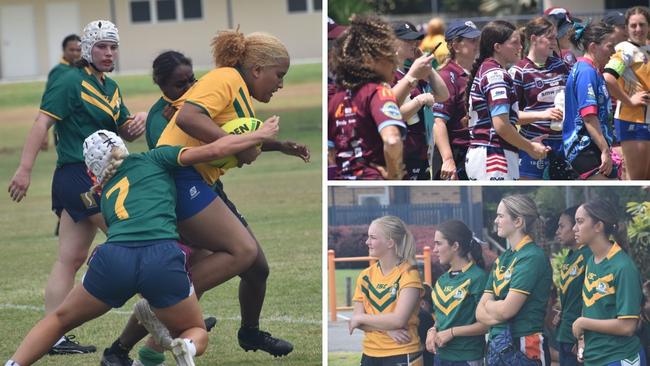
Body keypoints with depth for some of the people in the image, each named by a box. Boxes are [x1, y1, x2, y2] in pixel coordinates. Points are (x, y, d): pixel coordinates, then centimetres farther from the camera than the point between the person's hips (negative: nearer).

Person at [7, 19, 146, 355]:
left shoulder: (110, 88, 17)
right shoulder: (71, 83, -10)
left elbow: (124, 132, 24)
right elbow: (42, 123, -16)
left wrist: (138, 122, 0)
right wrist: (25, 169, -24)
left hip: (96, 177, 9)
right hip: (78, 175, -9)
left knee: (70, 259, 7)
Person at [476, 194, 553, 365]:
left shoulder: (532, 257, -11)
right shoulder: (502, 259, 13)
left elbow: (506, 310, -18)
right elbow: (480, 313, 9)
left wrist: (489, 304, 3)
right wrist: (497, 310, -11)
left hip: (522, 350, -8)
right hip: (496, 346, 8)